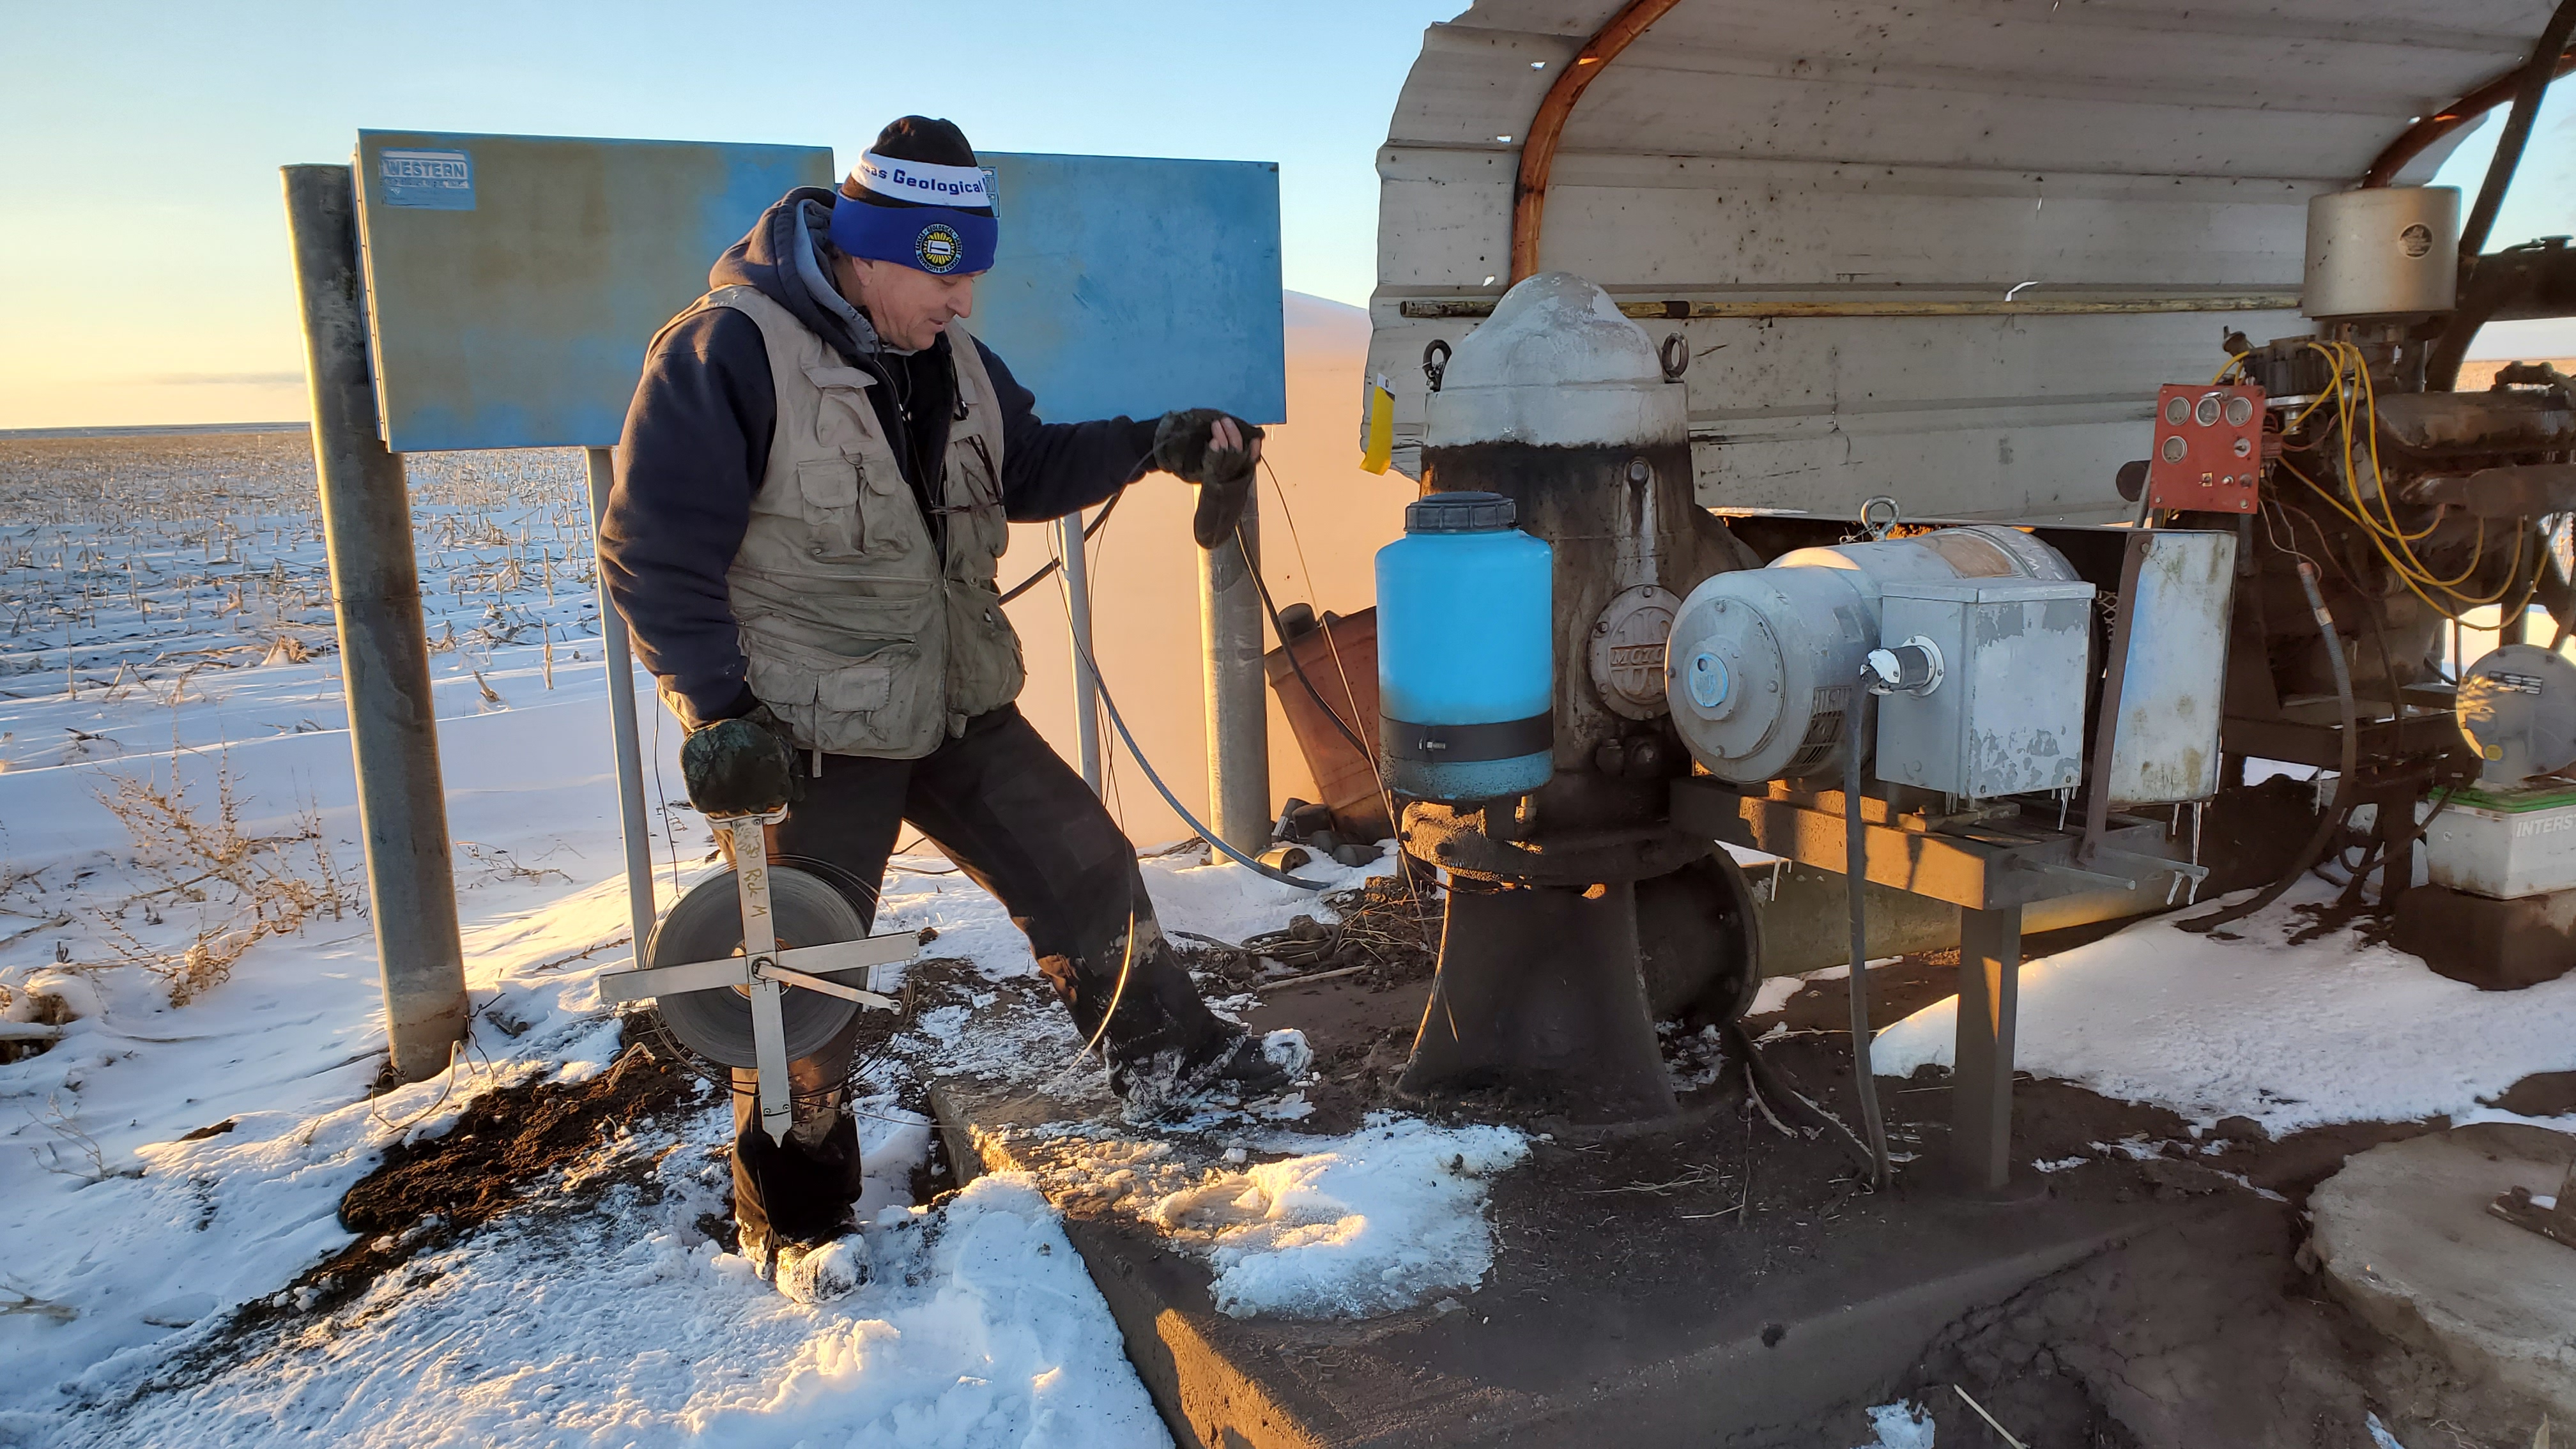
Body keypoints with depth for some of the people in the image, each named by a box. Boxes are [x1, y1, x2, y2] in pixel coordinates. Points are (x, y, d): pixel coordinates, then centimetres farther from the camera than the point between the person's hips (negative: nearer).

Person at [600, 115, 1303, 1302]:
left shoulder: (947, 354, 4)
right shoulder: (727, 352, -19)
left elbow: (1029, 467, 17)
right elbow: (653, 554, -17)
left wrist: (1157, 444, 3)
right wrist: (719, 708, -22)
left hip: (952, 703, 7)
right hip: (806, 728, -7)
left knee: (1085, 865, 12)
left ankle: (1164, 1053, 35)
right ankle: (791, 1217, 23)